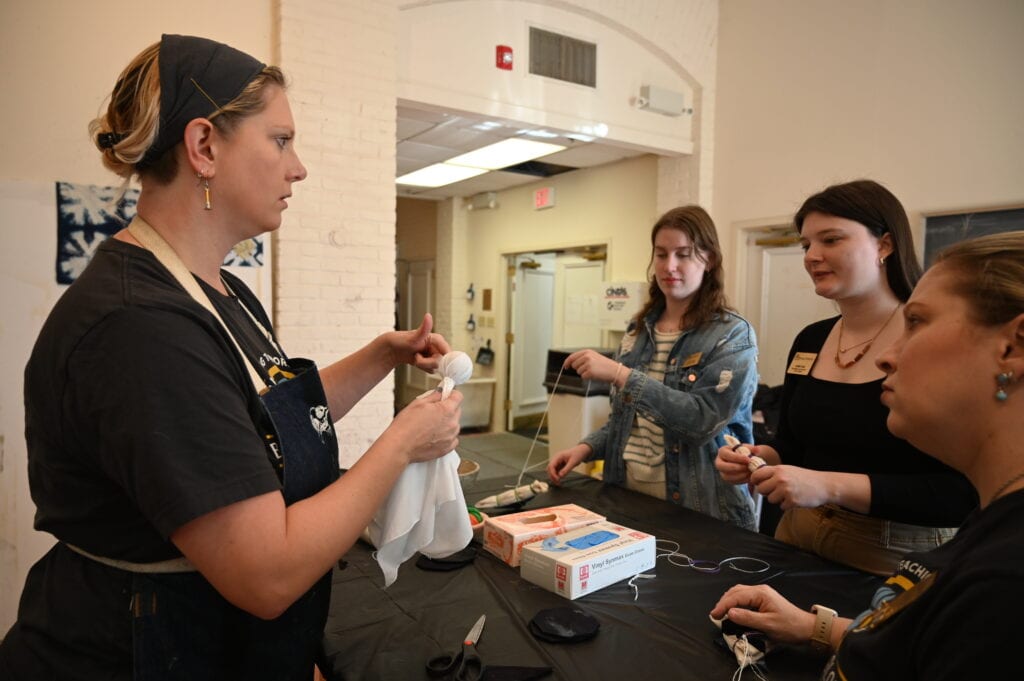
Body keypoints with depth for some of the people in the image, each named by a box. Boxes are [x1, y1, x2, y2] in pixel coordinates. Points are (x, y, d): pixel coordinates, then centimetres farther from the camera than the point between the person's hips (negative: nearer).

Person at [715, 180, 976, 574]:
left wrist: (831, 486, -29)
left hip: (899, 561, -5)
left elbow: (963, 494, -20)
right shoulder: (809, 341, 2)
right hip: (799, 538, 6)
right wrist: (758, 458, -10)